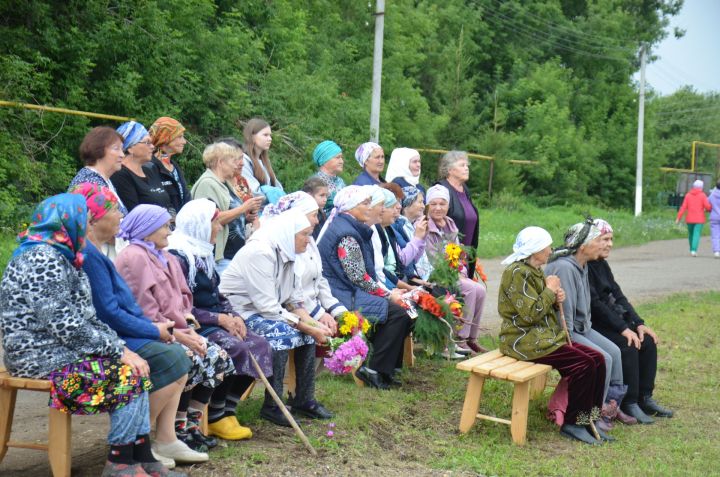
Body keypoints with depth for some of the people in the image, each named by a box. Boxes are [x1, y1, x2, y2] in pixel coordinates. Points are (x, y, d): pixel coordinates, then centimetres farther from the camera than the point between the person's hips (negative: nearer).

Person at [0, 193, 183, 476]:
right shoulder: (42, 260, -18)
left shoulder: (58, 257, 14)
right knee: (128, 375, -14)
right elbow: (66, 326, -24)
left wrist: (120, 346, 2)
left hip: (59, 351, 10)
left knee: (135, 369, 0)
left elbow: (85, 316, 14)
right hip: (43, 360, -10)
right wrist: (120, 351, -18)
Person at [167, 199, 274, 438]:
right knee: (233, 349, -28)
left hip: (214, 322, 9)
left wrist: (233, 316, 0)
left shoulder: (203, 253, 16)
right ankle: (214, 419, -11)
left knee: (259, 346, -8)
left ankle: (226, 412, -4)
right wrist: (219, 319, -17)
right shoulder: (177, 257, -13)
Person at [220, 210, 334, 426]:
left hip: (263, 309, 9)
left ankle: (304, 400, 6)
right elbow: (269, 308, -27)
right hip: (238, 311, -9)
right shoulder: (260, 252, -24)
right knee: (282, 333, -30)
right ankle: (271, 406, -18)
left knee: (308, 331, -3)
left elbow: (294, 300, 6)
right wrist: (307, 328, -23)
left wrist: (314, 325, -11)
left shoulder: (285, 253, 4)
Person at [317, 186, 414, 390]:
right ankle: (373, 370, -10)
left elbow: (362, 273, 18)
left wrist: (389, 292, 8)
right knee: (397, 312, -19)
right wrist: (388, 295, -12)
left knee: (403, 309, 3)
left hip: (347, 291, 10)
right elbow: (358, 277, -19)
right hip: (343, 297, -10)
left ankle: (387, 367, 6)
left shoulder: (352, 228, 16)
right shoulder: (346, 234, -16)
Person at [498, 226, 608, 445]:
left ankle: (589, 418, 4)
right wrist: (550, 290, -11)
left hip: (544, 335, 10)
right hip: (523, 340, -10)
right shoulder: (517, 273, -17)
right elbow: (531, 313, -23)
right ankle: (572, 424, -9)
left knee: (597, 359, -3)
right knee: (583, 364, -20)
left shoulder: (535, 271, 14)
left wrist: (557, 298, 1)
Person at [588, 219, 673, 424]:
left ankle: (645, 398, 1)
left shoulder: (602, 264, 12)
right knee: (627, 345, -25)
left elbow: (617, 295, 10)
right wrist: (623, 328, -23)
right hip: (589, 324, -9)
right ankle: (629, 404, -15)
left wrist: (638, 323, -1)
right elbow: (594, 303, -22)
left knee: (647, 341, -5)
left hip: (609, 317, 9)